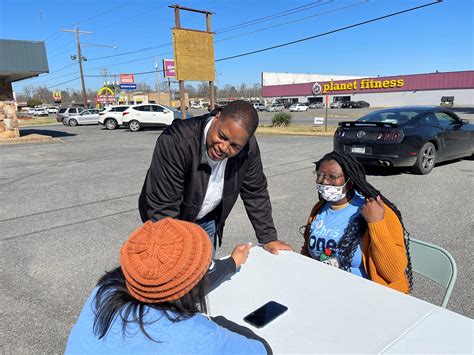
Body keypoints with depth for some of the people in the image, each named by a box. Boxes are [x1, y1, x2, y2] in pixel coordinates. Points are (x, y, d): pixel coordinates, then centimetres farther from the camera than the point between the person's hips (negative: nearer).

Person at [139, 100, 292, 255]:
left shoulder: (249, 148, -21)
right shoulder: (176, 142, -35)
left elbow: (256, 193, -7)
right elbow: (162, 206, -32)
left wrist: (268, 239, -8)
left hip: (207, 220, 4)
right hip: (169, 222, -3)